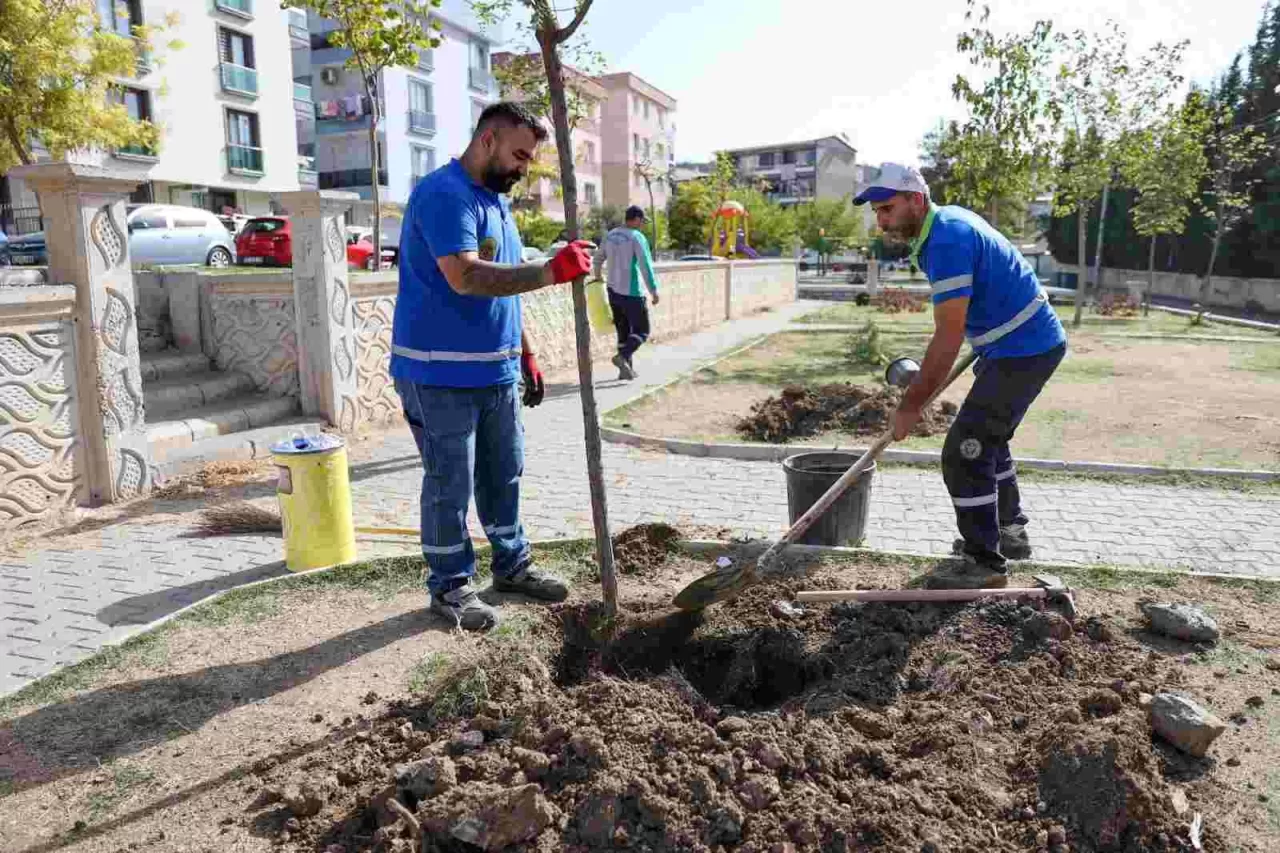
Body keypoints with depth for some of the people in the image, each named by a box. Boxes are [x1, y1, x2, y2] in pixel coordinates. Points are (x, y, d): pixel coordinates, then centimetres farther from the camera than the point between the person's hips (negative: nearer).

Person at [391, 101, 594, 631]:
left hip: (495, 371, 9)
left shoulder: (496, 202, 17)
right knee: (450, 484, 2)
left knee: (503, 475, 17)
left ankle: (511, 565, 32)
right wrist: (549, 272, -30)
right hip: (441, 375, -9)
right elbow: (466, 277, -29)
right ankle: (450, 586, 16)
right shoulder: (444, 193, -14)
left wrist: (526, 354, 20)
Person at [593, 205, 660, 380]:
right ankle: (622, 357, -19)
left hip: (613, 291, 7)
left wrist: (597, 275, 38)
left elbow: (598, 258, 22)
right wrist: (654, 291, -16)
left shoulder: (610, 235, 9)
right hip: (631, 293, -7)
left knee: (623, 331, 15)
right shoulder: (637, 237, -12)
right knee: (641, 332, 2)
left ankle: (626, 369, 14)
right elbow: (646, 266, -19)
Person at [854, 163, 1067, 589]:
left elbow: (948, 339, -24)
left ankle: (984, 562, 1)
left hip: (1023, 349, -11)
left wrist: (911, 404, -18)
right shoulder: (949, 220, 8)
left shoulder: (947, 241, -24)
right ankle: (1009, 531, 37)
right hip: (1026, 342, 11)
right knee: (986, 439, 22)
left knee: (965, 451, -10)